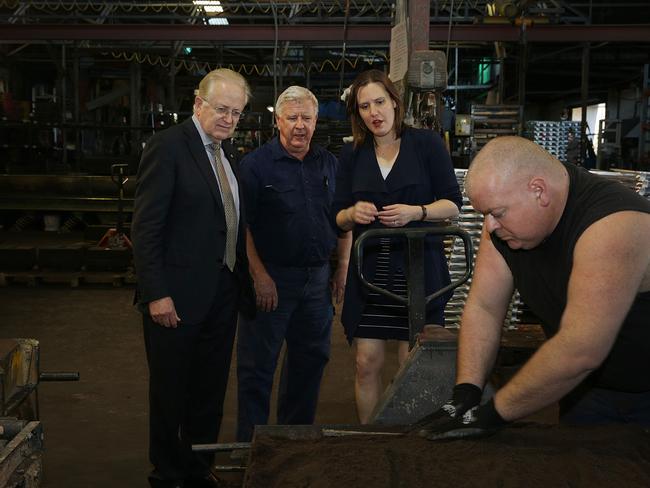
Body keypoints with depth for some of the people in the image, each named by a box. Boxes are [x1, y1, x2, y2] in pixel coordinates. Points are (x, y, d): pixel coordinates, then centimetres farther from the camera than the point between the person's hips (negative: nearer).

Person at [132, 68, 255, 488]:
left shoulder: (228, 152, 11)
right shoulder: (168, 146, -11)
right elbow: (146, 226, -15)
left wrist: (243, 281, 9)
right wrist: (156, 293, -20)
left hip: (223, 293, 7)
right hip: (178, 295, -7)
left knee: (210, 393, 17)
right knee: (170, 394, 9)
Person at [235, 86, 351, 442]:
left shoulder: (328, 164, 10)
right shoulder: (256, 164, -7)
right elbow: (242, 226, -11)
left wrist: (342, 267, 10)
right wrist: (259, 275, -17)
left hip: (317, 279, 6)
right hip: (271, 278, -5)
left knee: (311, 359, 16)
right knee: (258, 364, 2)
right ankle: (250, 441, 15)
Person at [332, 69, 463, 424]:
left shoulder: (427, 144, 2)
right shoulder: (352, 154, 11)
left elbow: (453, 204, 1)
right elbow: (339, 217, 12)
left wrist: (416, 212, -16)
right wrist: (353, 214, -10)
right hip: (369, 271, 3)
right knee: (367, 364, 3)